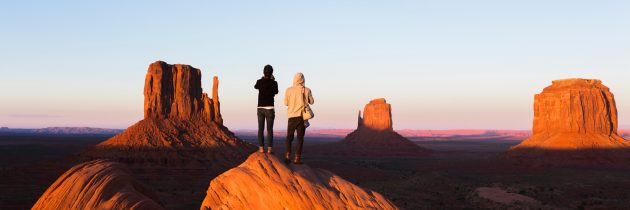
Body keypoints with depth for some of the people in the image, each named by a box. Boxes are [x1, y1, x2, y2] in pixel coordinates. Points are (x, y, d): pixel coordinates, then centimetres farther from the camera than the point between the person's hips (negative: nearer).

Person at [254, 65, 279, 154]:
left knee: (260, 129, 5)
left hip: (260, 108, 2)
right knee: (270, 130, 1)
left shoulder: (259, 81, -2)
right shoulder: (274, 83, -7)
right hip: (269, 108, -2)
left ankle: (261, 148, 0)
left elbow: (255, 87, 24)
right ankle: (269, 149, -3)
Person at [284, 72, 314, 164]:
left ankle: (288, 155, 0)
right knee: (300, 137, 3)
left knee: (289, 136, 12)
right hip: (302, 116, -1)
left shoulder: (289, 90, -4)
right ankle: (297, 158, -1)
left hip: (292, 116, 1)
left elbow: (286, 103, 3)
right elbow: (311, 102, 5)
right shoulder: (306, 90, -5)